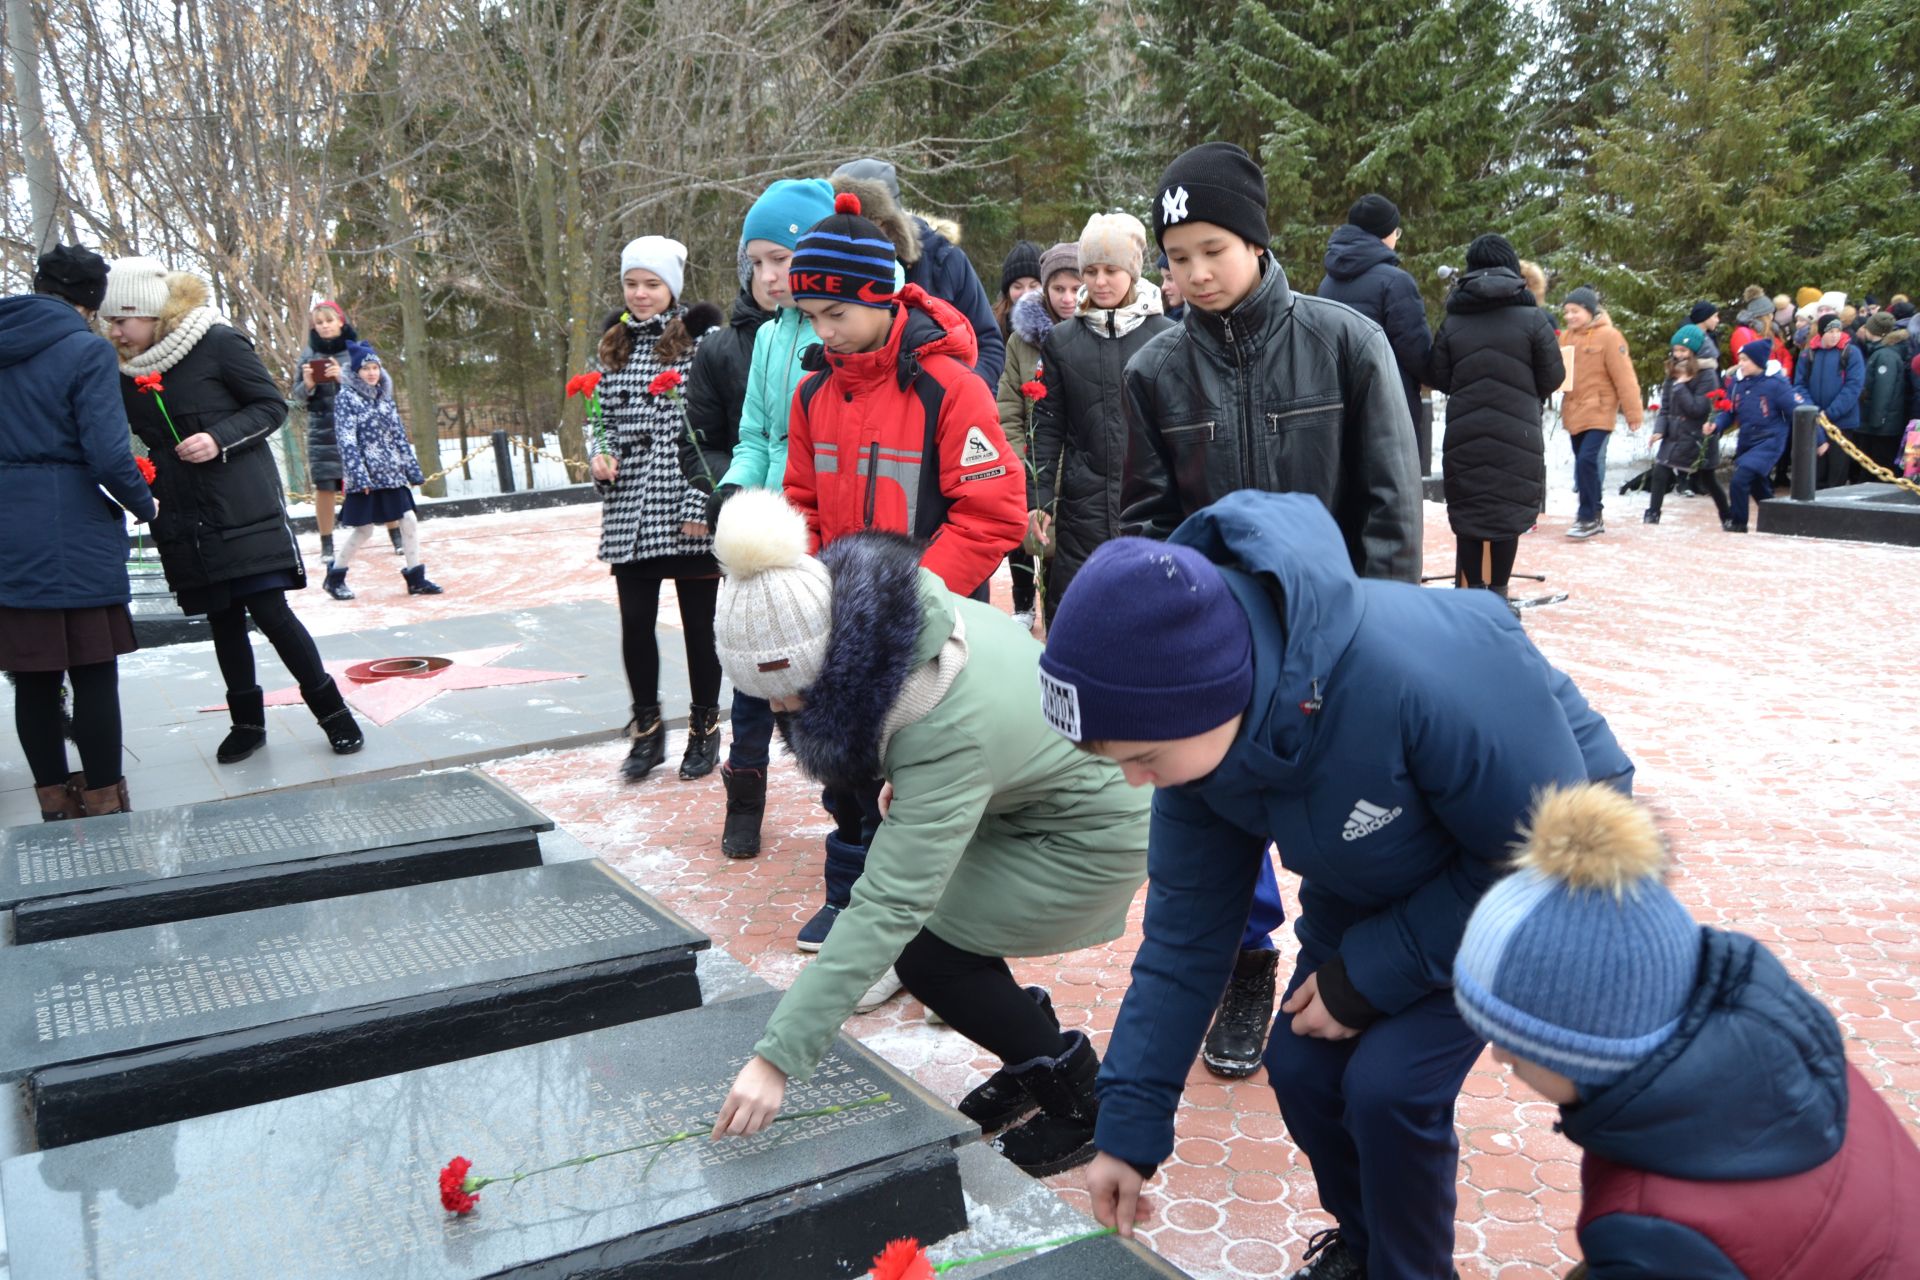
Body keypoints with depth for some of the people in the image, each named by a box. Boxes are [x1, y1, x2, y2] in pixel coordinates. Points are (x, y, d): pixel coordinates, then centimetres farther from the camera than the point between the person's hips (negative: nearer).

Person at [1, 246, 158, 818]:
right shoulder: (86, 350, -9)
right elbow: (107, 453, -14)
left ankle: (56, 804, 18)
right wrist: (143, 504, 2)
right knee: (93, 675, 1)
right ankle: (104, 808, 6)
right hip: (75, 535, -6)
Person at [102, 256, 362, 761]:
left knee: (270, 611, -8)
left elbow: (273, 405, -7)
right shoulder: (128, 374, 9)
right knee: (222, 621, 11)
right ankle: (247, 720, 24)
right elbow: (154, 444, 17)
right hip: (186, 522, 6)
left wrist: (219, 439, -19)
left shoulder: (217, 343, -9)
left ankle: (331, 709, 6)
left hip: (245, 510, -6)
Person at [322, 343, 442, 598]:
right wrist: (359, 476, -20)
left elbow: (400, 436, 13)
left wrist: (413, 470, 10)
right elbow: (346, 440, -13)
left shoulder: (384, 397, 11)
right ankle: (335, 576, 18)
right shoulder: (346, 397, -6)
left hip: (391, 473, 6)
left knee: (409, 520, 0)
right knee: (364, 529, 1)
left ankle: (416, 578, 8)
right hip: (366, 475, -5)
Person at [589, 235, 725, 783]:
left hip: (687, 510, -4)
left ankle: (705, 728, 21)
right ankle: (647, 728, 22)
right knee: (635, 624, 6)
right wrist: (600, 450, -1)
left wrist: (701, 502, -14)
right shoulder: (613, 343, 12)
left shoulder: (701, 338, -5)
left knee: (699, 623, 6)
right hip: (629, 512, 5)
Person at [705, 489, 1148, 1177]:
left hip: (1089, 830, -9)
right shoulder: (877, 609, -18)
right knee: (930, 917, 1)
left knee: (926, 953, -11)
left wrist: (776, 1060, -41)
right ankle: (1030, 1061, 23)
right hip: (1026, 788, 9)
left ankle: (1081, 1105, 9)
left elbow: (884, 910, -42)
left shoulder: (949, 734, -40)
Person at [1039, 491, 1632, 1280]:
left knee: (1390, 1082, -15)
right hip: (1378, 882, 6)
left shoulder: (1418, 675, -43)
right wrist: (1128, 1129, -7)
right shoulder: (1199, 729, -21)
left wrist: (1369, 977, -22)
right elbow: (1185, 932, -10)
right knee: (1301, 1067, 0)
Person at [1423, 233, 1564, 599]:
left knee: (1467, 515, 7)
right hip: (1517, 436, -2)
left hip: (1464, 437, 2)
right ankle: (1497, 595, 11)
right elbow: (1553, 378, -1)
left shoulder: (1453, 321, 3)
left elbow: (1438, 378, 2)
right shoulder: (1532, 317, -3)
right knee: (1509, 514, 7)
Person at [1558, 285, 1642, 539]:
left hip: (1598, 412, -7)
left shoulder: (1608, 336, -10)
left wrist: (1633, 413, -12)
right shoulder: (1568, 336, 9)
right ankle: (1592, 517, 23)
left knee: (1587, 460, -17)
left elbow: (1624, 377, -11)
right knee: (1584, 464, 12)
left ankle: (1589, 518, -7)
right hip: (1574, 412, 7)